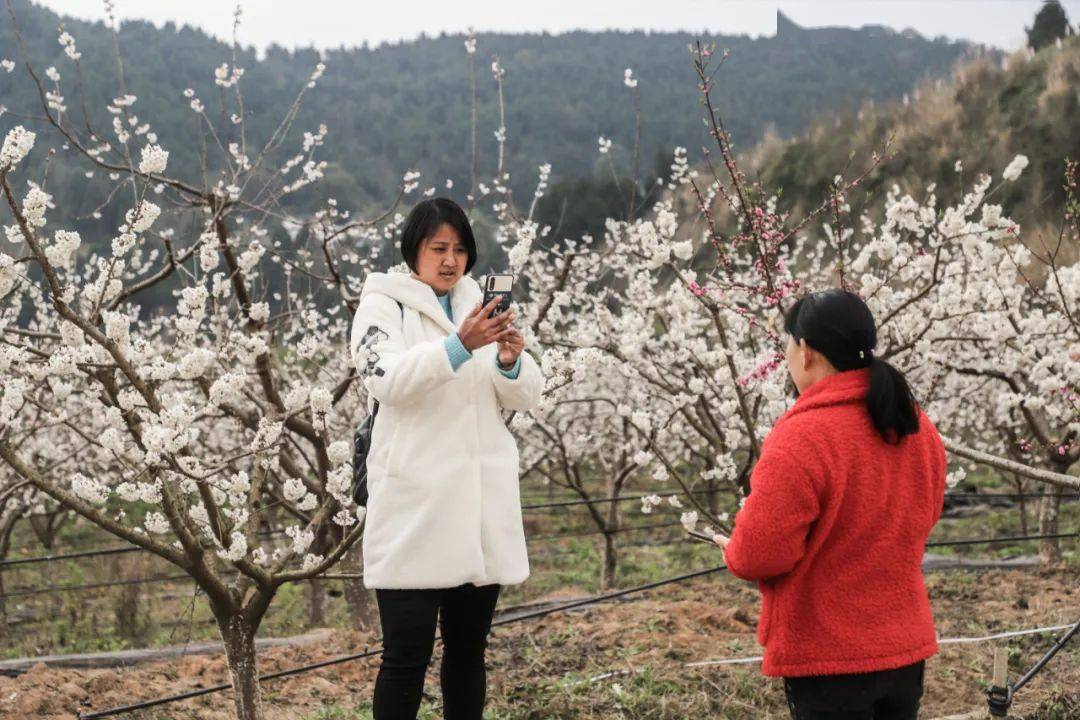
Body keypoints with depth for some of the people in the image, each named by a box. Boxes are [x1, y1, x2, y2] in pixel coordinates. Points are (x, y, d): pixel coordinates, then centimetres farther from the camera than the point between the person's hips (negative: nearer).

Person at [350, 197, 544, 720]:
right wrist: (460, 345, -33)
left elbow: (526, 395, 8)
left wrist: (512, 361, -15)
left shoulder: (480, 308, 15)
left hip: (479, 505, 5)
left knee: (468, 651, 11)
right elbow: (387, 379, -19)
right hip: (414, 507, -5)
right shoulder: (383, 305, 0)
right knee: (407, 657, -5)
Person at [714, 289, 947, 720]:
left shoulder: (799, 439, -21)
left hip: (828, 657, -7)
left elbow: (760, 553, -20)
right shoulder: (917, 428, 4)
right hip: (906, 649, 7)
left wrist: (733, 549, 0)